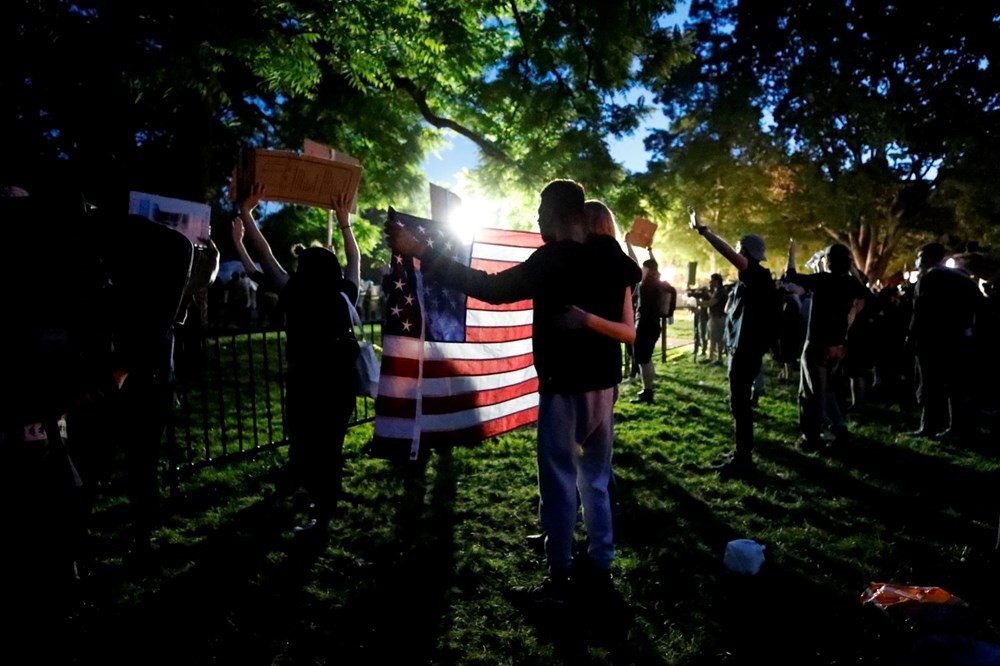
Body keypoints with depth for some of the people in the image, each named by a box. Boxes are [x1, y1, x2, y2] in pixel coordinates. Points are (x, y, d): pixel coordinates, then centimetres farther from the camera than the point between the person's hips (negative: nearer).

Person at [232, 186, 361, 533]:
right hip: (340, 383, 5)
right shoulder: (344, 295, -1)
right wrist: (344, 223, 25)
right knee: (330, 447, 14)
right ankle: (325, 506, 26)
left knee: (306, 448, 7)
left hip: (307, 385, -5)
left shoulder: (297, 297, -12)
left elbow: (265, 256, -5)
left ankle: (320, 513, 13)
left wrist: (246, 211, 3)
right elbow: (354, 260, 16)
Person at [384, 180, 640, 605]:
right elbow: (633, 275, 28)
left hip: (566, 389, -7)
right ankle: (599, 567, 27)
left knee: (559, 483, 3)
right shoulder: (610, 256, 5)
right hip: (603, 386, 8)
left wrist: (421, 253, -20)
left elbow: (491, 289, -21)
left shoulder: (552, 261, -15)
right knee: (595, 479, 17)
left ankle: (559, 579, 13)